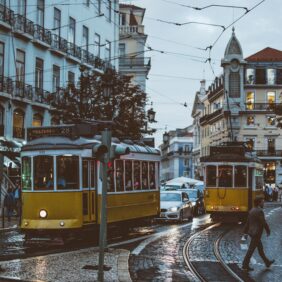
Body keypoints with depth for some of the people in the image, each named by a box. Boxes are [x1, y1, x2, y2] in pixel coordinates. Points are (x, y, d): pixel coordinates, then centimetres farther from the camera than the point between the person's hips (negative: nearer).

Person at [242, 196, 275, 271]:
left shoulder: (252, 210, 7)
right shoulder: (259, 211, -20)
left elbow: (248, 222, 11)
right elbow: (264, 223, -17)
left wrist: (246, 231, 15)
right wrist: (268, 231, -2)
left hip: (252, 232, 10)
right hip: (256, 234, -10)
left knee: (260, 248, 20)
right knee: (251, 250, -3)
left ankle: (267, 262, 32)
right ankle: (245, 265, 3)